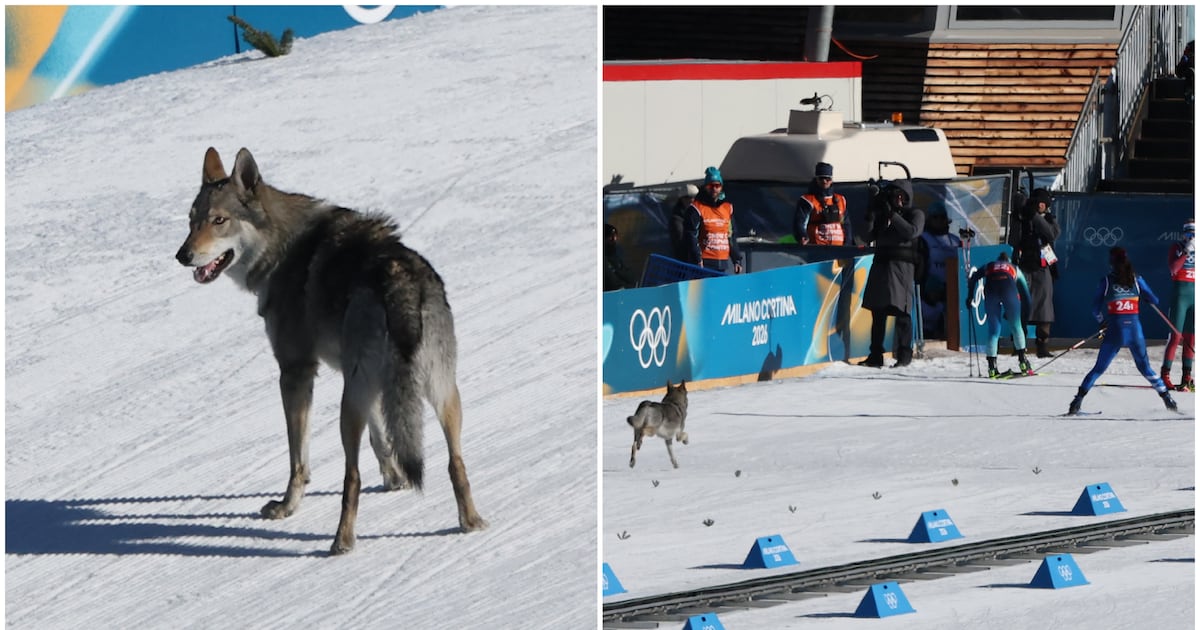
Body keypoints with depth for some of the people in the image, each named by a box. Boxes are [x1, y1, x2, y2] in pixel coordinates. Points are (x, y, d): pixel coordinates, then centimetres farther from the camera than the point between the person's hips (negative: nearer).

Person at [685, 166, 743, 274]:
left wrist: (737, 260, 17)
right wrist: (697, 260, -17)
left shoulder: (728, 208, 16)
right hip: (705, 263, -6)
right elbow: (691, 236, -8)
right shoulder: (697, 208, -2)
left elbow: (731, 237, 21)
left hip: (724, 264, 6)